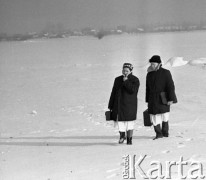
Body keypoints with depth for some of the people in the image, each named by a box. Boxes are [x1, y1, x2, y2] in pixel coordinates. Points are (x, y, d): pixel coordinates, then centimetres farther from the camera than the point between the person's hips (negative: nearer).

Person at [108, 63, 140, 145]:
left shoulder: (135, 80, -1)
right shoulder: (118, 79, 11)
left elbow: (133, 90, -18)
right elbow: (113, 93, 13)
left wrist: (126, 81, -17)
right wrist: (110, 105, 11)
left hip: (130, 104, -3)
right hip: (119, 104, 3)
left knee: (129, 122, 0)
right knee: (120, 121, -4)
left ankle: (129, 139, 10)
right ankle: (122, 135, 16)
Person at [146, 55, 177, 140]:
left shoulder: (166, 73, -5)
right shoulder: (149, 74, 9)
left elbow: (171, 86, -9)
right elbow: (148, 88, 17)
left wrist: (171, 99, -15)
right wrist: (148, 100, 16)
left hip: (163, 99, -4)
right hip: (153, 100, 4)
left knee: (164, 117, 5)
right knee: (154, 117, -4)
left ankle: (165, 133, 19)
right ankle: (158, 133, 6)